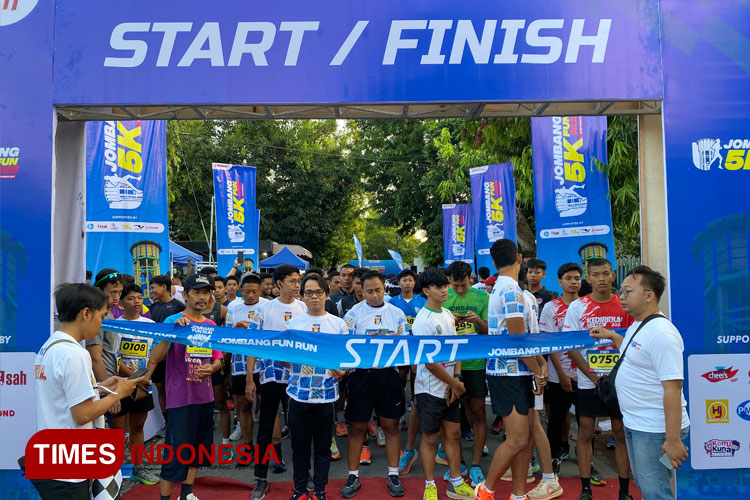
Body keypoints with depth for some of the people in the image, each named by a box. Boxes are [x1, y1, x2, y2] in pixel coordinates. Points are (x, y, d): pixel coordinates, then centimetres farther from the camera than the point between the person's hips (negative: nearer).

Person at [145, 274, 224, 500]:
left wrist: (212, 367, -10)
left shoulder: (211, 325, 7)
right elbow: (154, 359, -18)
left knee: (198, 448, 17)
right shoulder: (173, 321, -10)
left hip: (205, 397, 6)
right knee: (176, 453, -1)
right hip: (180, 398, -6)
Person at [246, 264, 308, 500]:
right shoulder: (264, 309, -3)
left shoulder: (304, 309, 1)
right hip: (270, 375, -1)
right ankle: (261, 478, 17)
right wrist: (249, 379, -6)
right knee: (265, 428, 5)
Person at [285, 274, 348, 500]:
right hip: (299, 393, 1)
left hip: (326, 394, 0)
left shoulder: (338, 324, 3)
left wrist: (342, 371, -15)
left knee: (323, 445, 10)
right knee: (299, 444, 9)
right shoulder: (292, 323, 5)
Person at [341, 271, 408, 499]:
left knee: (391, 425, 9)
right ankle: (353, 476, 21)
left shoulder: (397, 313, 5)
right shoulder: (353, 314, -1)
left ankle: (393, 475, 23)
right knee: (356, 426, 7)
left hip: (389, 373, 2)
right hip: (361, 374, -1)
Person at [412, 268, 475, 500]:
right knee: (430, 437, 5)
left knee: (453, 434, 13)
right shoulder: (423, 321, -16)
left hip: (451, 387, 7)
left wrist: (456, 379, -3)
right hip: (431, 389, -7)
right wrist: (454, 384, -10)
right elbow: (430, 362, -18)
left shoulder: (448, 314, 8)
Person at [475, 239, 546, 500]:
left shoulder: (499, 288, 14)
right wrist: (539, 372, -8)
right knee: (517, 439, -5)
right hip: (510, 373, -10)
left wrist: (538, 365, 3)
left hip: (517, 372, 10)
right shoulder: (511, 289, -16)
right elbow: (518, 339, -18)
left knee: (523, 438, 12)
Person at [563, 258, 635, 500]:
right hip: (588, 382, -1)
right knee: (585, 433, 5)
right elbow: (571, 346, -4)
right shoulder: (577, 307, -3)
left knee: (622, 434, 7)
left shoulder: (625, 306, 1)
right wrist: (594, 377, -11)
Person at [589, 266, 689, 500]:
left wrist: (673, 440, -26)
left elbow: (672, 388, -25)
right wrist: (611, 336, 22)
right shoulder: (636, 325, 9)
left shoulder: (661, 333, -22)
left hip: (654, 430, -10)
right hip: (633, 424, 10)